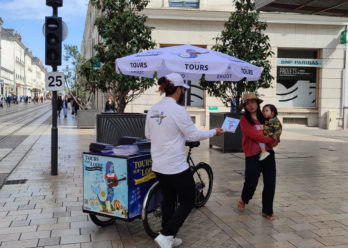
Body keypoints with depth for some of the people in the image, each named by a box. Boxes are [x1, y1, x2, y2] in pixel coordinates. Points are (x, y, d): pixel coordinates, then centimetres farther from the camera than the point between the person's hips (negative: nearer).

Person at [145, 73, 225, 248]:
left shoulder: (152, 110, 4)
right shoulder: (178, 110, -18)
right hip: (176, 167, -7)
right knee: (187, 202, 8)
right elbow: (193, 135, -12)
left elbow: (148, 135, 14)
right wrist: (214, 132, 2)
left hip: (158, 166, 8)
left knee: (168, 201, 19)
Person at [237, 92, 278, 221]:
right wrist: (270, 141, -11)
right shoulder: (244, 119, -4)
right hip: (253, 155, -4)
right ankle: (243, 200, 33)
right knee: (251, 182, -1)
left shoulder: (264, 118, 11)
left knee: (270, 184, 4)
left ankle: (267, 211, 20)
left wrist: (275, 140, -6)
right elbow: (253, 135, -14)